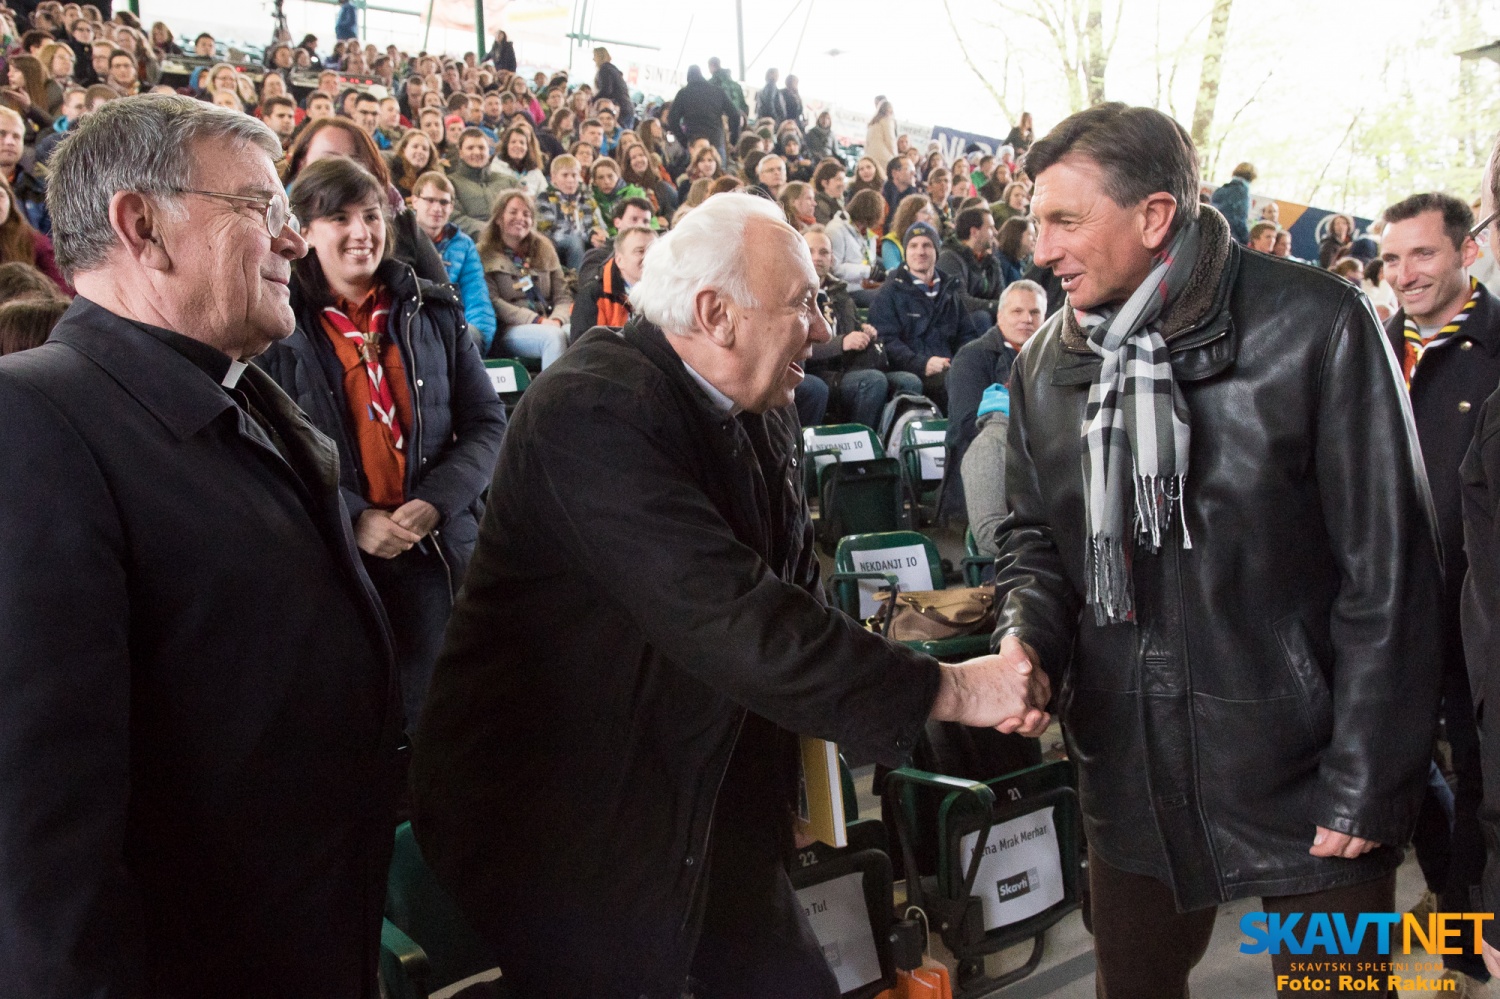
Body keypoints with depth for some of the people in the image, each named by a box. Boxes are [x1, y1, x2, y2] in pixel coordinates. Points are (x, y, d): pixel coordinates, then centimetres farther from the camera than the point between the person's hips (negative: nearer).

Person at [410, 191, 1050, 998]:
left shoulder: (759, 412, 1)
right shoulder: (594, 413, -27)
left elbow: (787, 587, 3)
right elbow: (733, 622, -32)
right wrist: (945, 690, -27)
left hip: (704, 801, 8)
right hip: (563, 823, -7)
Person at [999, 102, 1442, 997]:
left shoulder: (1316, 328, -13)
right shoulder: (1047, 364, 3)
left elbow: (1388, 570, -12)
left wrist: (1369, 784, -12)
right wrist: (1028, 633, -8)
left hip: (1306, 784, -4)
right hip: (1132, 780, 5)